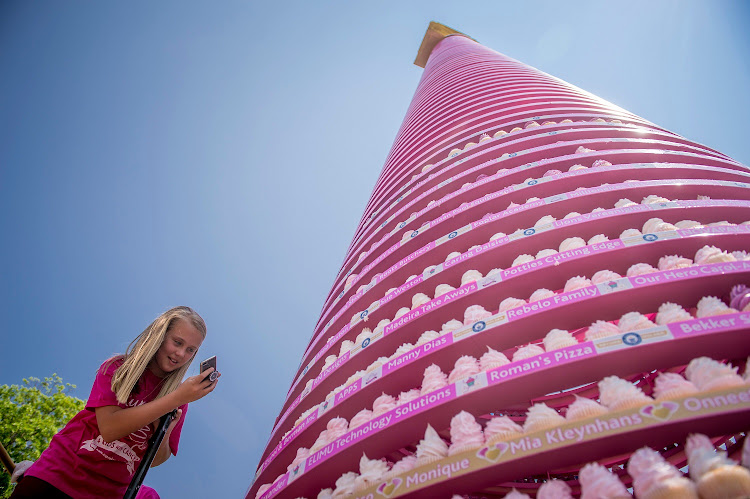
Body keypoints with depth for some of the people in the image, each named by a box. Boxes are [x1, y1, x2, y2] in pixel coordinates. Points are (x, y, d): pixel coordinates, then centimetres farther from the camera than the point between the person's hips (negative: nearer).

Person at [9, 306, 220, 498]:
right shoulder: (117, 368, -6)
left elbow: (155, 460, 1)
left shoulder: (178, 399, 0)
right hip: (59, 474, -3)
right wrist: (177, 399, -27)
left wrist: (163, 433, -21)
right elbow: (108, 428, -21)